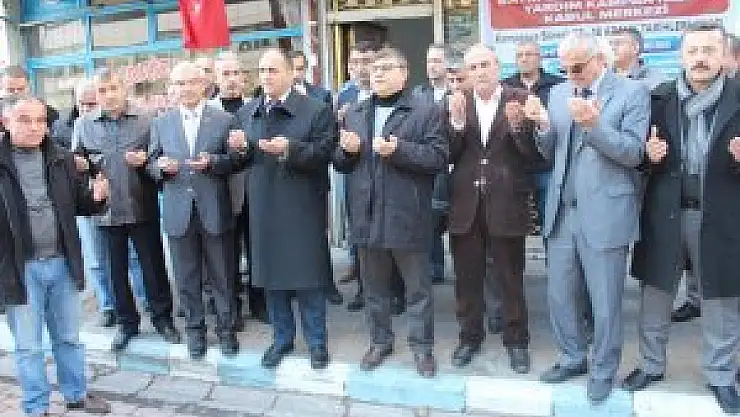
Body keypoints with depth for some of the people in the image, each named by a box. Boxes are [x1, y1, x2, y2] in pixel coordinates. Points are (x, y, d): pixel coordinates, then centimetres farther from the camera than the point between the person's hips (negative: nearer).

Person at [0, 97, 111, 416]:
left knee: (69, 338, 18)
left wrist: (95, 197, -10)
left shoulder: (61, 160, 5)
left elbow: (79, 206, 11)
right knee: (29, 346, 10)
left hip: (62, 263, 4)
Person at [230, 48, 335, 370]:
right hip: (263, 207, 5)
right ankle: (282, 337, 29)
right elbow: (244, 160, 14)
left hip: (302, 207, -5)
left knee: (308, 276, 3)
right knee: (270, 275, 13)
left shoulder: (317, 110, -5)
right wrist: (241, 147, -7)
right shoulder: (247, 112, 11)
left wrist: (290, 149, -25)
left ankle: (316, 341, 20)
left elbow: (324, 155, -13)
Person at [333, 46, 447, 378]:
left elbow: (439, 157, -12)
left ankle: (422, 346, 23)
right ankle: (380, 341, 32)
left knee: (417, 288, 8)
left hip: (407, 216, -4)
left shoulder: (426, 112, -3)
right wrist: (347, 149, -7)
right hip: (367, 216, 5)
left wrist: (399, 149, -22)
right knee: (373, 286, 16)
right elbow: (340, 164, 15)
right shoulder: (354, 113, 13)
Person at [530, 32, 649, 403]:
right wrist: (544, 126, -9)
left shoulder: (632, 91, -5)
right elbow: (551, 155, 12)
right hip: (562, 211, 5)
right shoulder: (558, 93, 10)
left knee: (605, 302, 7)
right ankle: (572, 358, 34)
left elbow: (633, 153, -12)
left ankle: (603, 371, 26)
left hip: (605, 213, -5)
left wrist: (594, 124, -26)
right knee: (559, 295, 14)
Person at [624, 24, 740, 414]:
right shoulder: (659, 98, 1)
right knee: (655, 292, 12)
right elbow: (640, 155, 7)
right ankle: (651, 364, 30)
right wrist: (649, 154, -15)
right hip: (665, 211, 1)